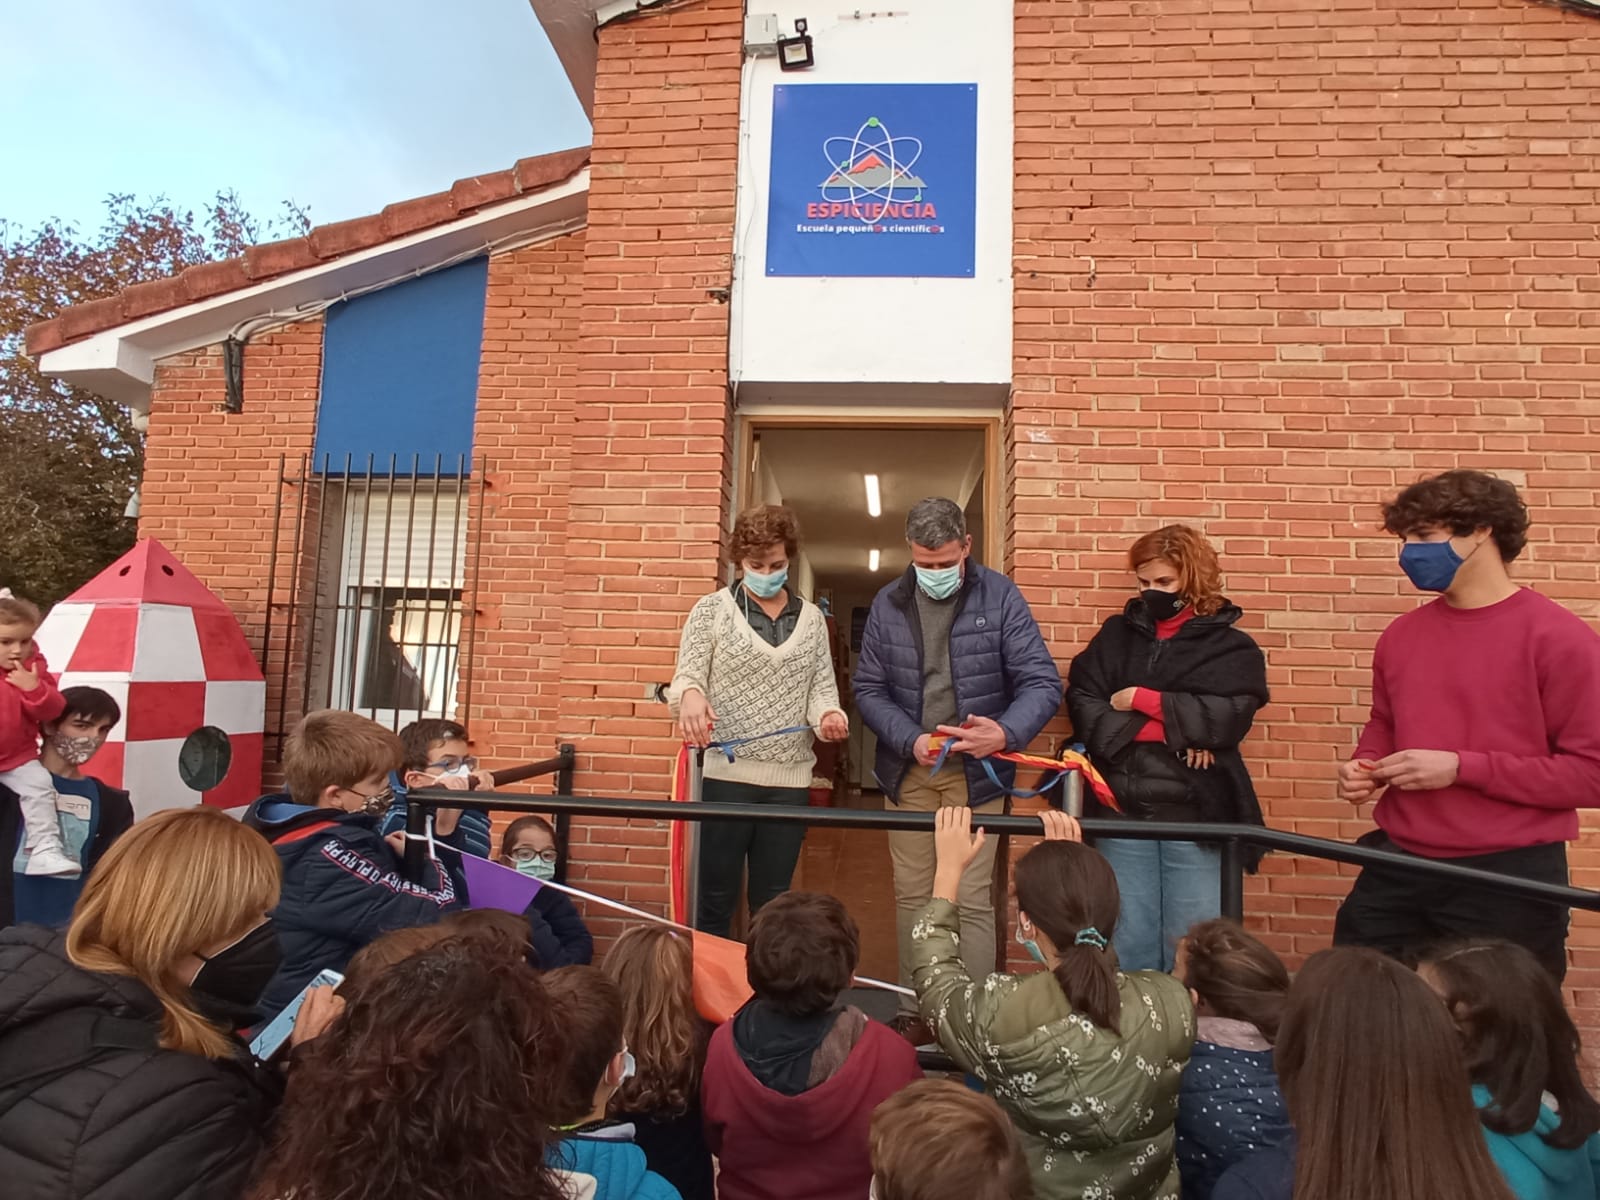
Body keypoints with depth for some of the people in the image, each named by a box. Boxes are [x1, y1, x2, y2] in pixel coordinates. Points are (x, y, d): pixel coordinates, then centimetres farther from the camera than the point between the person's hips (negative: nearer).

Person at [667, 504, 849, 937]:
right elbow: (687, 676, -3)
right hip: (726, 773, -3)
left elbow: (822, 686, 8)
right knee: (717, 896, 7)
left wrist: (829, 714, -15)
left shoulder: (812, 618, 10)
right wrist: (690, 695, -27)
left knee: (773, 899, 15)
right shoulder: (712, 609, 1)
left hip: (790, 778, 3)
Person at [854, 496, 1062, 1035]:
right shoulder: (887, 605, 1)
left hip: (975, 770, -3)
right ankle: (915, 1011, 26)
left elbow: (1043, 684, -9)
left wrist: (1006, 733, -29)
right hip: (909, 770, 3)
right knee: (912, 894, 11)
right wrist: (911, 740, -15)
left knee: (972, 899, 1)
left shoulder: (1000, 597, -7)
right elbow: (868, 689, 1)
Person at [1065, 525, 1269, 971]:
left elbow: (1226, 717, -12)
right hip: (1122, 812, 2)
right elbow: (1081, 703, -2)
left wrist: (1139, 699, -7)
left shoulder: (1232, 646, 5)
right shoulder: (1116, 634, 11)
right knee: (1128, 945, 8)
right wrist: (1169, 730, -11)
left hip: (1195, 815, -1)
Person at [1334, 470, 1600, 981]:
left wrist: (1462, 768, -20)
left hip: (1510, 880, -5)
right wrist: (1365, 767, 0)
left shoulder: (1558, 638, -11)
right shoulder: (1401, 635, 5)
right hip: (1397, 869, 5)